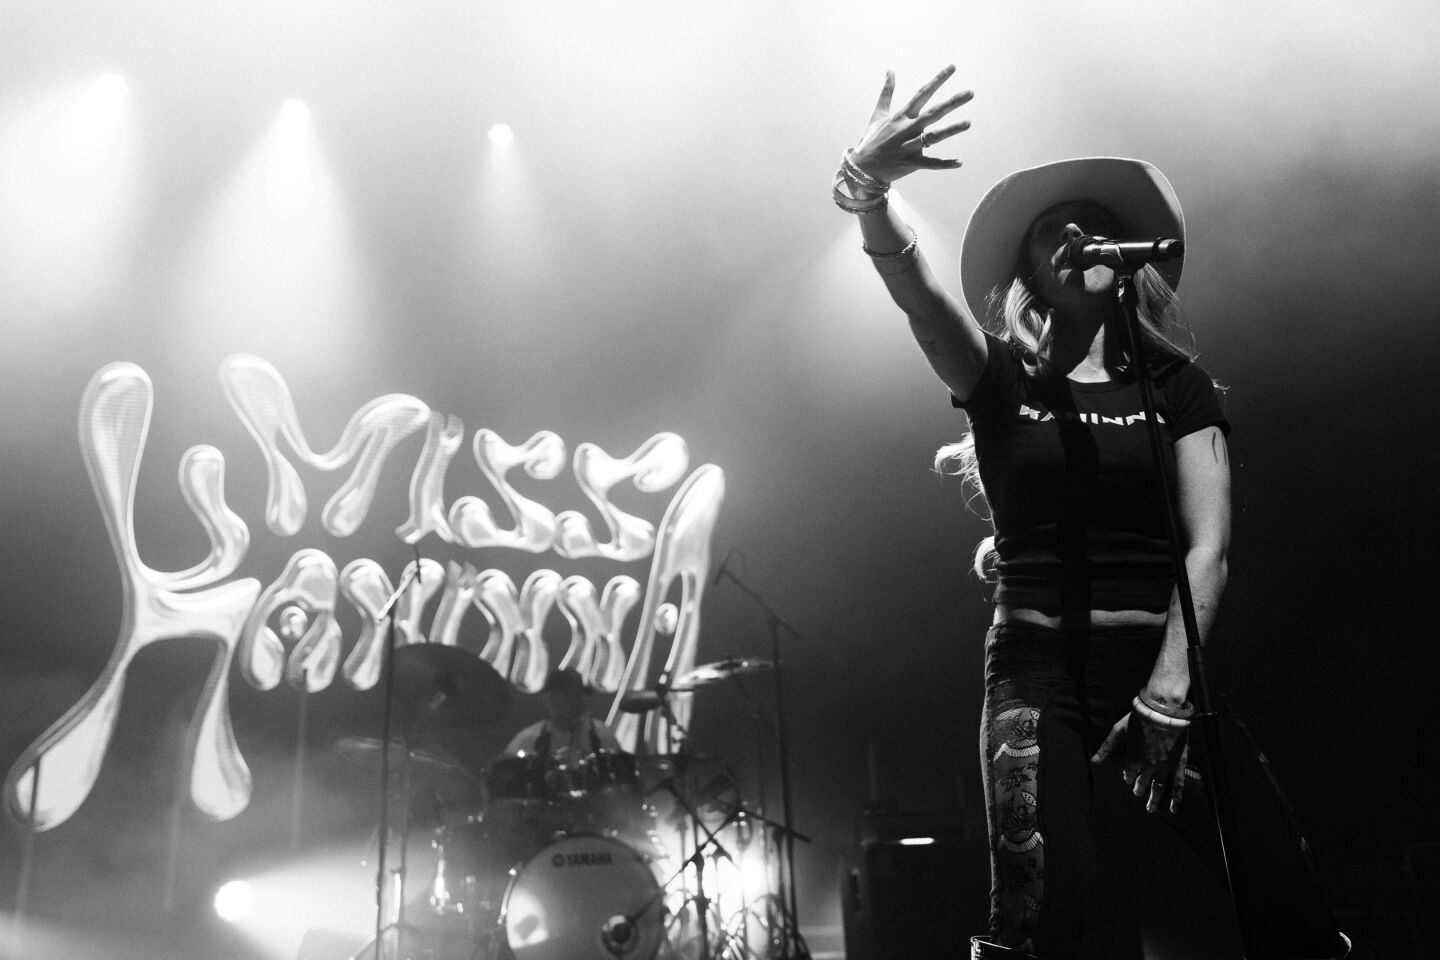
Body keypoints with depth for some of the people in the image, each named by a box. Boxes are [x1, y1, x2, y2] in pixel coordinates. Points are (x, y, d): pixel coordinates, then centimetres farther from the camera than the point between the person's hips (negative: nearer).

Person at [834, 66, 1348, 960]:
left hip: (1163, 670, 2)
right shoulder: (998, 378, 6)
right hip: (1040, 675, -1)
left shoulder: (1176, 383, 9)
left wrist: (1166, 693, -14)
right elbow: (910, 277, -14)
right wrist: (868, 188, -34)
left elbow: (1208, 547, -2)